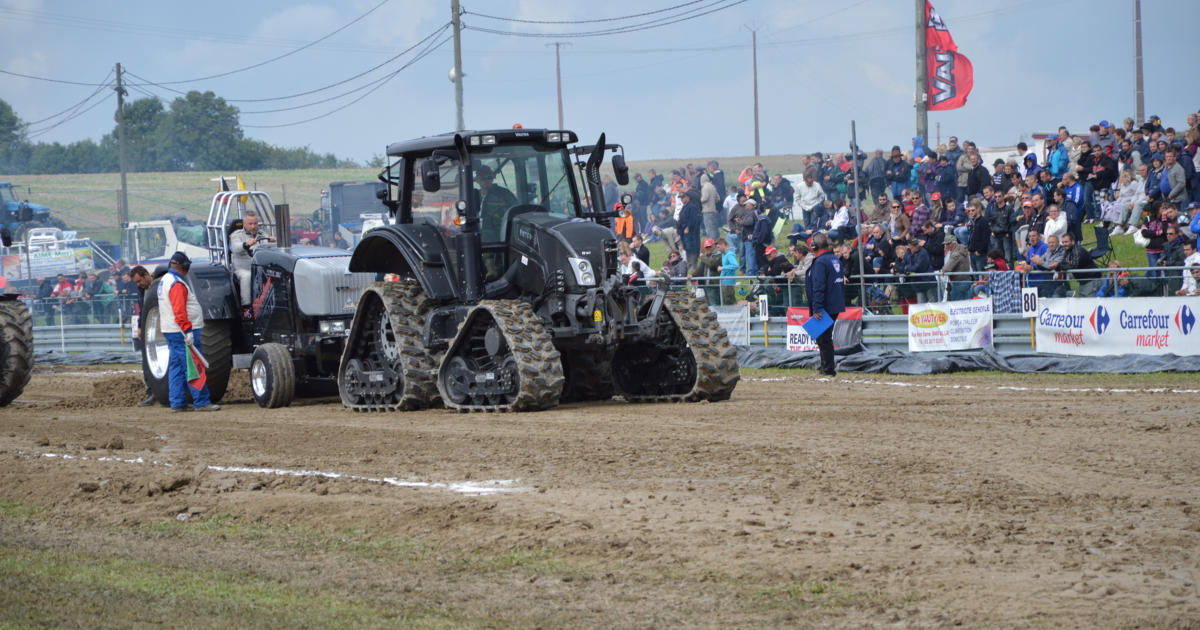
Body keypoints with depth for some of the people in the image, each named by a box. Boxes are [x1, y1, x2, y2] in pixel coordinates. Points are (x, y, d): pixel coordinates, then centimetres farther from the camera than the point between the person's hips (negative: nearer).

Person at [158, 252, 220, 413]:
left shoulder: (165, 280, 16)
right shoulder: (177, 284, -16)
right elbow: (179, 311, -24)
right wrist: (187, 330, -26)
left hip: (170, 332, 10)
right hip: (182, 332, -10)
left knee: (176, 368, 10)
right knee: (193, 367, -8)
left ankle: (177, 403, 10)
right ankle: (202, 402, -9)